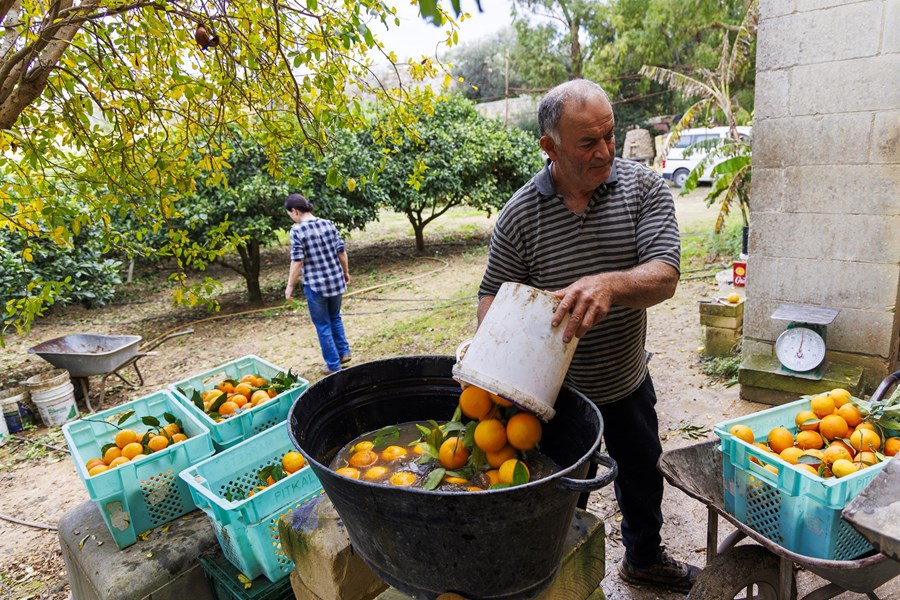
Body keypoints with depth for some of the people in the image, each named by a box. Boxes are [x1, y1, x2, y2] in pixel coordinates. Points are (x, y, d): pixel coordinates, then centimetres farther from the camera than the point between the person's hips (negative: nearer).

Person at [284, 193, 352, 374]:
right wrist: (346, 272, 18)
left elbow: (297, 261, -15)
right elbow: (341, 252, 4)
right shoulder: (328, 224, 1)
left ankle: (333, 365, 16)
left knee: (323, 325, 9)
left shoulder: (297, 230, -13)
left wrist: (290, 286, -5)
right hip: (336, 280, 5)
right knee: (335, 317, 27)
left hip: (315, 284, -5)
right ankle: (344, 351, 26)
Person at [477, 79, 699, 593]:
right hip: (557, 391, -2)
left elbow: (664, 277, -22)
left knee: (643, 478, 26)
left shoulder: (644, 188, -11)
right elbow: (494, 294, -5)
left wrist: (609, 285, -43)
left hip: (629, 382, 3)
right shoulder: (520, 214, -13)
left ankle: (644, 559, 57)